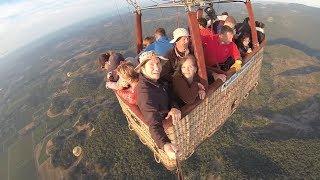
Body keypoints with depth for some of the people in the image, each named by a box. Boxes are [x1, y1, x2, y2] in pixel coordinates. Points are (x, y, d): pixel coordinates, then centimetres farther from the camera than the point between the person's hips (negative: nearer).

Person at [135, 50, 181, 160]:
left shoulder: (156, 81, -11)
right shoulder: (145, 91, -39)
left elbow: (169, 95, -7)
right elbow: (154, 124, -47)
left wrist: (175, 108, -29)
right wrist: (165, 144, -63)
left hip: (167, 116, 8)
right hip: (163, 125, -8)